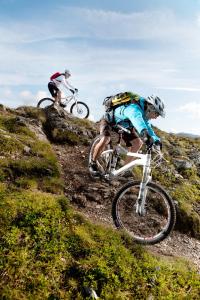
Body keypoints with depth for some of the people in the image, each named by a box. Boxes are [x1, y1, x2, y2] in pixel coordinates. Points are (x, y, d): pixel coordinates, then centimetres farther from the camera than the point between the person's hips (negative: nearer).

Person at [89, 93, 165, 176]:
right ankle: (93, 164, -8)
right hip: (109, 120, -8)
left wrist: (156, 140, -17)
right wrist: (144, 134, -79)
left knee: (138, 143, -5)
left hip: (123, 125, 8)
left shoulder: (144, 114, -11)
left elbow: (147, 127, -1)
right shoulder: (134, 109, -39)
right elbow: (137, 120, -62)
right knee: (105, 140, -33)